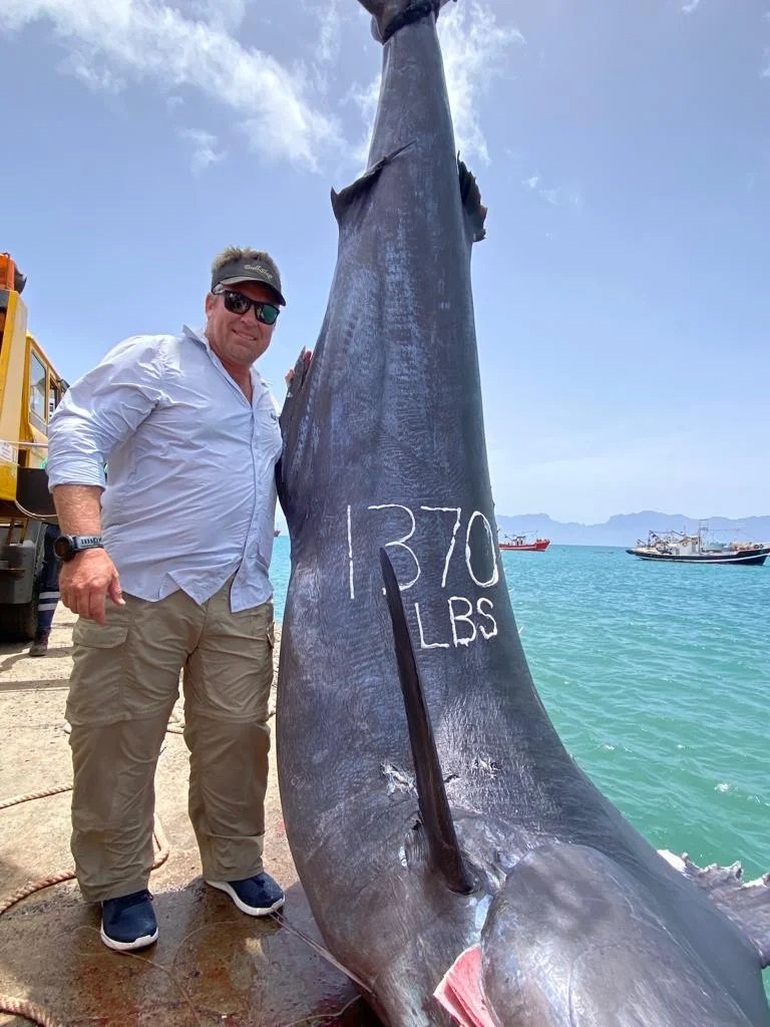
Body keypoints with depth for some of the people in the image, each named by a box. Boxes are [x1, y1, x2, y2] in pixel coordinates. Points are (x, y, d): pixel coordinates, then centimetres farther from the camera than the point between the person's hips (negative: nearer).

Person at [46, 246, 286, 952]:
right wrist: (84, 543, -25)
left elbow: (289, 479, 34)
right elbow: (75, 435, -10)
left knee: (237, 735, 8)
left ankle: (233, 862, 28)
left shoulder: (268, 400, 23)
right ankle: (118, 884, 24)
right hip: (140, 587, -5)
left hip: (242, 602, 6)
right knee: (118, 740, 3)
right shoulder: (153, 360, 2)